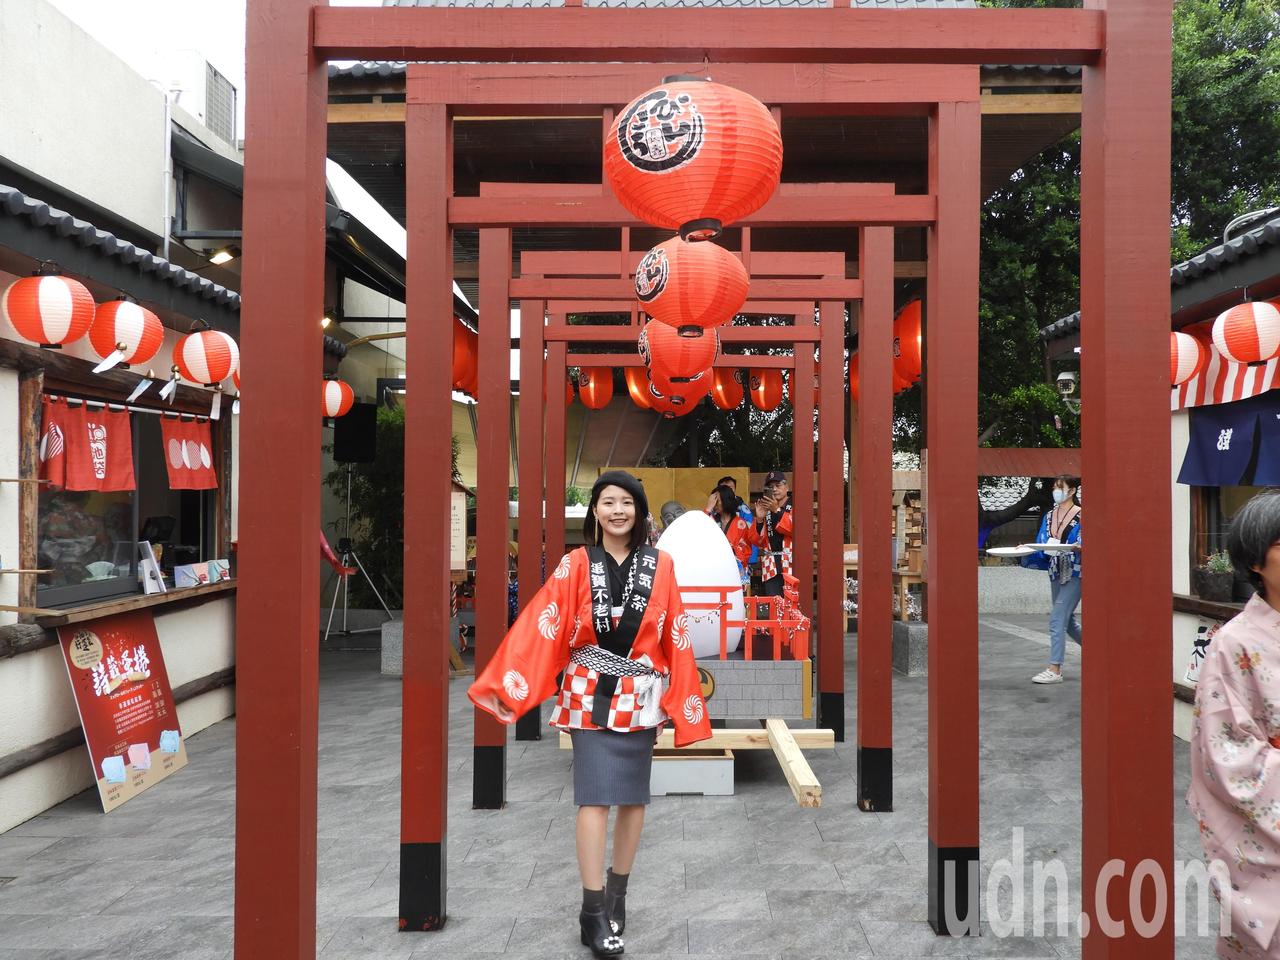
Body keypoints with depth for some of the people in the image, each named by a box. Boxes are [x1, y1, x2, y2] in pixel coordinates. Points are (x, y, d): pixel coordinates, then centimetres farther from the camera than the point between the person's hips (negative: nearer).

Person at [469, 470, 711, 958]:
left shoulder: (659, 565, 1)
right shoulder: (576, 565, -3)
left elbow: (674, 637, 3)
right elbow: (541, 625, -9)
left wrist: (678, 700, 3)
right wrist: (506, 683, -15)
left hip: (641, 697, 2)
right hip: (590, 696, -2)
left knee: (633, 798, 10)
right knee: (595, 799, -5)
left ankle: (617, 894, 27)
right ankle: (594, 911, 1)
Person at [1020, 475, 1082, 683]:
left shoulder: (1082, 516, -7)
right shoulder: (1049, 517, 12)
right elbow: (1042, 550, 12)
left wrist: (1077, 548, -29)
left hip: (1075, 574, -7)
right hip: (1056, 575, 7)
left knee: (1057, 619, -13)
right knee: (1067, 622, 15)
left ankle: (1054, 670, -10)